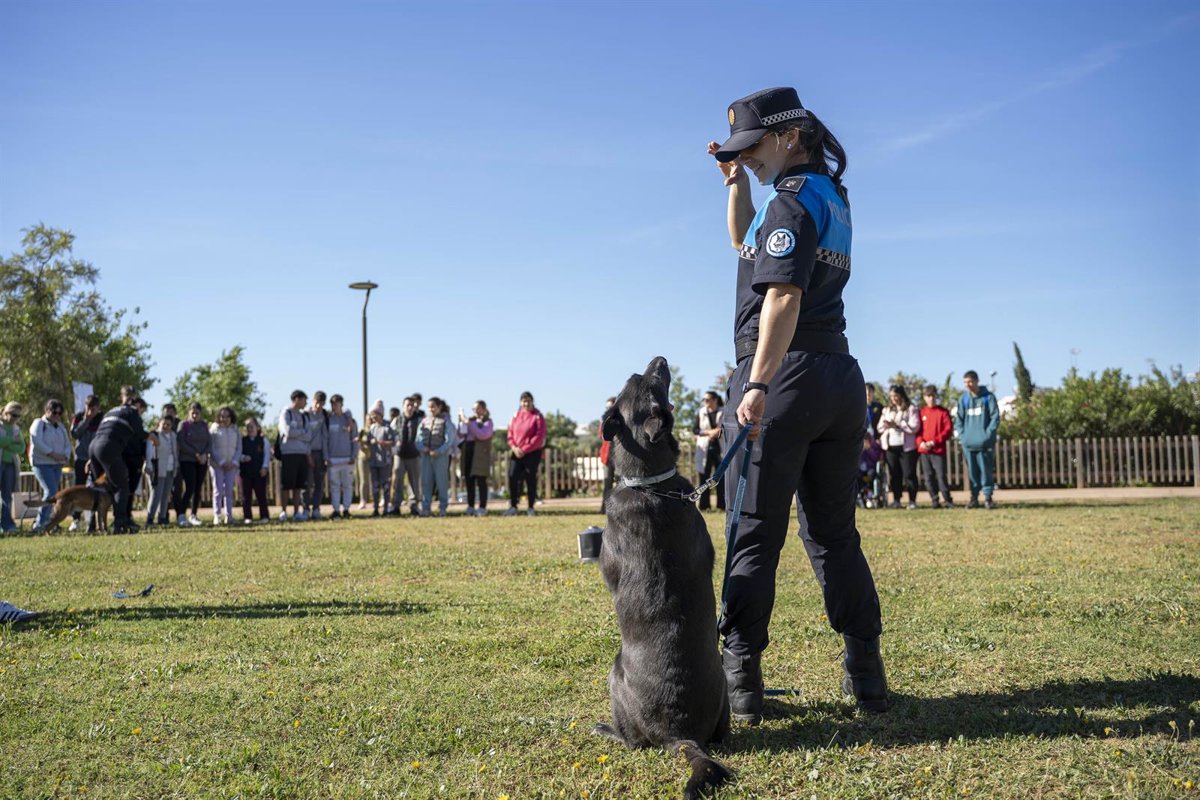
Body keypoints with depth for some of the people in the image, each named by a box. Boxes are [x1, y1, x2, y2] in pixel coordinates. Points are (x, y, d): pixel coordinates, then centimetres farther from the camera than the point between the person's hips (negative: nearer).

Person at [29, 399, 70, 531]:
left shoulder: (60, 426, 16)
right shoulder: (39, 424, -4)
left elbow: (67, 444, 13)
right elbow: (37, 442, -17)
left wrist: (65, 456, -8)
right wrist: (53, 454, -21)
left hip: (57, 464, 7)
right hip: (42, 463, -7)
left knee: (52, 492, 6)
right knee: (51, 491, -17)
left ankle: (46, 520, 12)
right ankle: (40, 523, -13)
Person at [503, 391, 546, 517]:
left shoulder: (538, 416, -5)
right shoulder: (516, 415, 8)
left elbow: (539, 436, -11)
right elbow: (510, 433, 9)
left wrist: (524, 449, -15)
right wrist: (514, 448, -8)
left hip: (532, 453, -4)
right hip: (516, 453, 4)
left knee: (531, 480, 0)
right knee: (512, 477, -3)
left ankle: (531, 508, 8)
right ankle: (513, 506, 4)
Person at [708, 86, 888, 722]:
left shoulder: (792, 198, -8)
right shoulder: (831, 195, 19)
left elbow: (784, 294, -21)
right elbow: (745, 243, 31)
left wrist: (759, 384, -27)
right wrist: (737, 181, 19)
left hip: (783, 377, -9)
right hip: (840, 378, 9)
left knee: (754, 536, -3)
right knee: (834, 533, 13)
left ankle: (741, 683, 0)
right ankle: (866, 676, 14)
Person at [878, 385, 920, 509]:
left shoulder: (911, 409, 1)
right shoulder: (886, 410, 18)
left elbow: (914, 427, -9)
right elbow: (880, 427, 15)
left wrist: (897, 425, -14)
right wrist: (885, 425, -7)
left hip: (906, 446, -5)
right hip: (890, 447, 5)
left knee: (909, 474, -4)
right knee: (894, 474, 5)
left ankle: (912, 501, 2)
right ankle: (896, 500, 10)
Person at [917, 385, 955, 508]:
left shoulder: (943, 412, 2)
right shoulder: (921, 412, 9)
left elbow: (948, 430, -3)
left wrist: (934, 442, -11)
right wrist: (921, 442, -10)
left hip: (938, 450, -3)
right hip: (923, 451, 3)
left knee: (941, 475, -8)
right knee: (928, 477, 4)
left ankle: (948, 500, -1)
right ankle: (935, 501, 10)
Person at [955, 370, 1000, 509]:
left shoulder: (988, 397, 0)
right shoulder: (963, 400, 10)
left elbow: (995, 417, -4)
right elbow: (958, 419, 12)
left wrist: (988, 433, -12)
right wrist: (961, 435, -1)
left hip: (984, 442, -3)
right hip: (968, 443, 3)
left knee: (986, 470, -3)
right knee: (972, 471, 7)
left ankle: (988, 497, 3)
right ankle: (974, 498, 13)